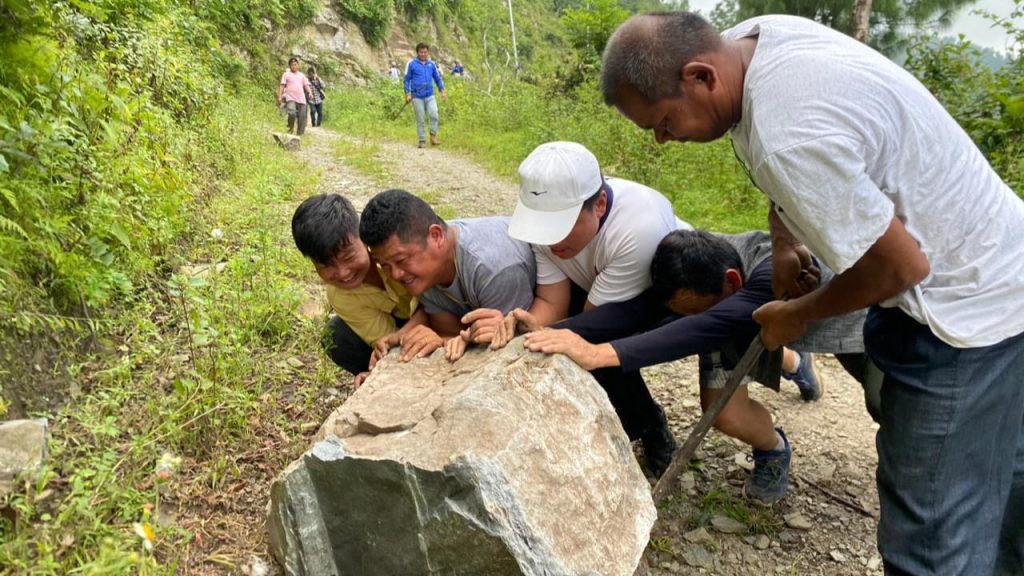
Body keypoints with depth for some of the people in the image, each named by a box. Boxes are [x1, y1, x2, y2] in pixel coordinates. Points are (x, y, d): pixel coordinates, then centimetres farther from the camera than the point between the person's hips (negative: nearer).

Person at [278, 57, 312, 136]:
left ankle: (300, 134, 11)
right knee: (292, 113, -29)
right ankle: (290, 128, -5)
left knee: (302, 117, 0)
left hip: (301, 99, 4)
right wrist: (280, 96, -5)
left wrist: (310, 92, -6)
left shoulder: (302, 75, 20)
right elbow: (282, 86, 5)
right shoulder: (286, 74, 10)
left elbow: (306, 85, 14)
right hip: (290, 98, -4)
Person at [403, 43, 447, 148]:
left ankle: (433, 137, -5)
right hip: (417, 97, -2)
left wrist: (442, 91, 8)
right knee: (420, 120, 2)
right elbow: (407, 79, 2)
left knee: (434, 114, -17)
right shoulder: (411, 64, -1)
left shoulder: (431, 64, 8)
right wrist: (407, 94, -4)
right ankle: (422, 141, 12)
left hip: (430, 96, 2)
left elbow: (438, 78, 17)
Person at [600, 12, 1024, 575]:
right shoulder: (747, 38, -7)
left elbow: (900, 266, -24)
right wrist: (784, 240, 4)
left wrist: (799, 313, -9)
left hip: (965, 304, -9)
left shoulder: (790, 138, -36)